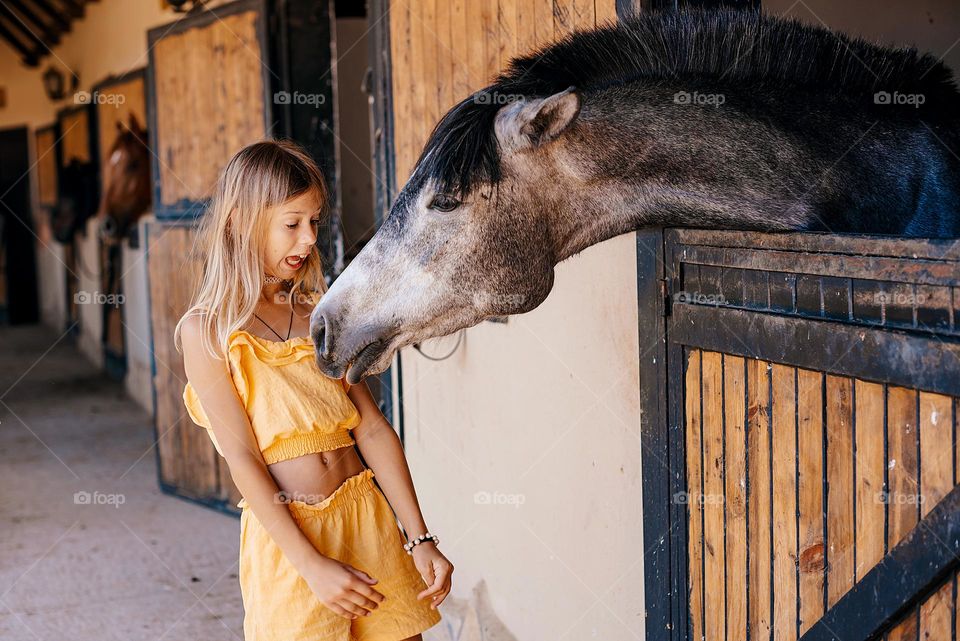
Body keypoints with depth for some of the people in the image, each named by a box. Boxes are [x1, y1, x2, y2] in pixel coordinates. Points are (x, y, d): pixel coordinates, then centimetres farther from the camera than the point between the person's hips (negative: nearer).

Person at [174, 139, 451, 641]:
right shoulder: (207, 330, -6)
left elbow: (373, 427, 4)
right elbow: (241, 459, -12)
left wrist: (419, 540, -2)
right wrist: (313, 566, -17)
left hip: (368, 516, 4)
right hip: (286, 535, -4)